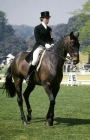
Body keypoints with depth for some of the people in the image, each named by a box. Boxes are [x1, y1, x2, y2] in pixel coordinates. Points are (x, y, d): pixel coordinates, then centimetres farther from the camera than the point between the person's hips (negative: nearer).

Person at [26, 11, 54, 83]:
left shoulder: (49, 29, 17)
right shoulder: (37, 28, 0)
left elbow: (51, 38, 14)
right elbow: (37, 39, -9)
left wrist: (52, 44, -9)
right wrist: (45, 44, -23)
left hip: (48, 47, 6)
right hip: (39, 47, -6)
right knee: (35, 60, -27)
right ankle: (28, 75, -10)